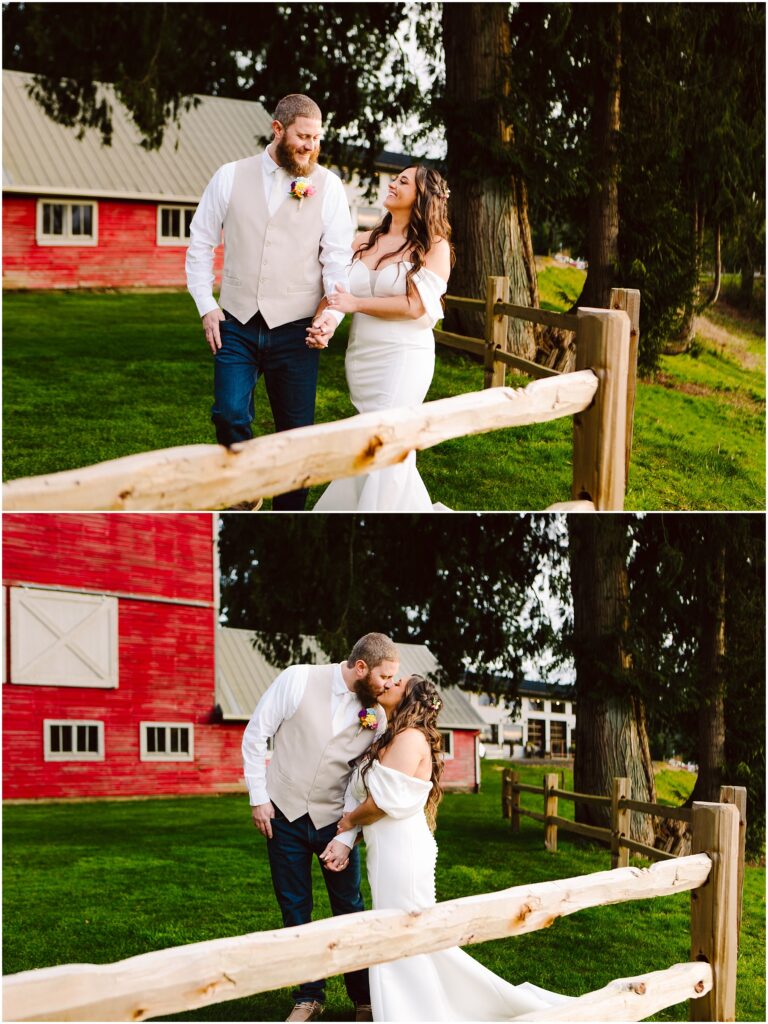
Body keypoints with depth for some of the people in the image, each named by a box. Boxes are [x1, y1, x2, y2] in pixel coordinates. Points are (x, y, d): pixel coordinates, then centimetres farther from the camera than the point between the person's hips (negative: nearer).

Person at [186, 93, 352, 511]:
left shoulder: (328, 186, 1)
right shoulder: (230, 177, 4)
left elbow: (339, 258, -3)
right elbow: (201, 243, 9)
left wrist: (334, 312, -17)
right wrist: (206, 305, 1)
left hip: (295, 330, 0)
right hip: (236, 325, 0)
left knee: (297, 430, 3)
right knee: (230, 416, -14)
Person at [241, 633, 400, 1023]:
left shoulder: (376, 716, -6)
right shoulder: (299, 680, -12)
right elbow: (256, 734, -6)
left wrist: (345, 838, -14)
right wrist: (259, 798, -7)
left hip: (334, 820, 1)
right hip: (285, 815, -1)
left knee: (350, 910, 4)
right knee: (295, 911, 8)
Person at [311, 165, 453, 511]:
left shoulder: (434, 246, -2)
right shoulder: (363, 242, 12)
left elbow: (416, 305, -12)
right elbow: (334, 290, 10)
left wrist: (356, 303, -10)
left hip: (403, 356, -5)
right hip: (360, 357, 6)